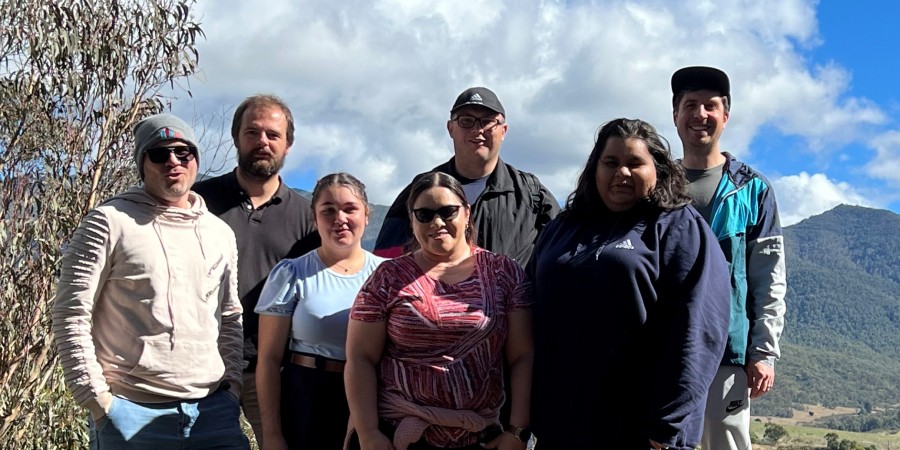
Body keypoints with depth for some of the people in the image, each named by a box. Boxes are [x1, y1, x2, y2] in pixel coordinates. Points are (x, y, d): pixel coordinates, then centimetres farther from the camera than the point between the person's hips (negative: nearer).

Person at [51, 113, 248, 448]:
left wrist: (232, 382, 9)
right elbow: (72, 314, -5)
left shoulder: (221, 233, 12)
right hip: (131, 413, -4)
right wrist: (95, 396, -9)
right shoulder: (110, 222, -2)